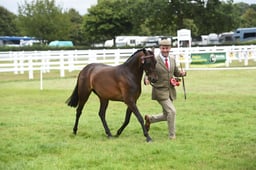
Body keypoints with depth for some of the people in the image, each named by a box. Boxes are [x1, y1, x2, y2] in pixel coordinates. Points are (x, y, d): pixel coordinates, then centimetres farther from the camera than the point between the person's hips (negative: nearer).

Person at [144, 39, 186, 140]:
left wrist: (182, 73, -5)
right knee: (172, 111, -17)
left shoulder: (172, 60, 8)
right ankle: (172, 135, -3)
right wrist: (147, 80, -33)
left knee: (166, 116, 14)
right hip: (160, 91, -7)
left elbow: (176, 72, 18)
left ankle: (149, 119, 40)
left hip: (171, 91, 7)